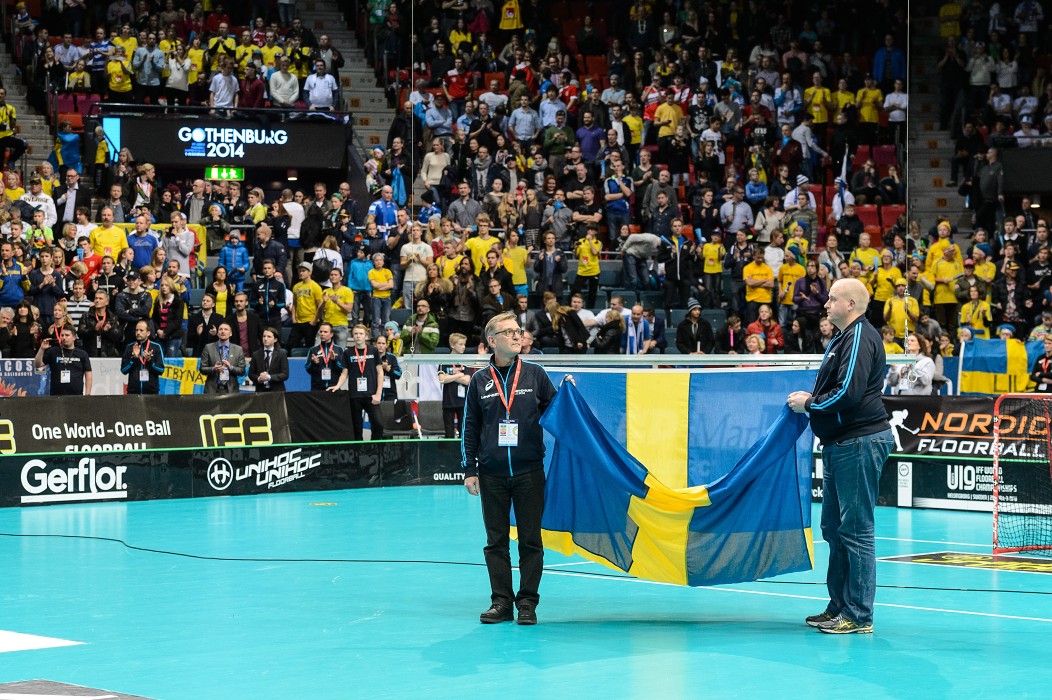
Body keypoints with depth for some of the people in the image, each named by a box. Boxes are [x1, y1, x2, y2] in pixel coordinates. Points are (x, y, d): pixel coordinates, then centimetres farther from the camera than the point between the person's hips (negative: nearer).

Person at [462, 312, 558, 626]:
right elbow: (470, 428, 9)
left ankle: (527, 602, 7)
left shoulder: (535, 374, 5)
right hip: (492, 473, 1)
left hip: (529, 471, -1)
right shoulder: (480, 381, 7)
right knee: (496, 540, 4)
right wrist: (470, 470, 5)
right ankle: (501, 602, 11)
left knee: (530, 539, 0)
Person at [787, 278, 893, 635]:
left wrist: (809, 404, -10)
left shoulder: (861, 337, -13)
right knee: (834, 527, 14)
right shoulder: (843, 339, 19)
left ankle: (859, 616, -5)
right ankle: (839, 606, 22)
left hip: (860, 442, -11)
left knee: (855, 529, -8)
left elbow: (849, 392, -21)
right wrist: (810, 399, 11)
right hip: (840, 444, 11)